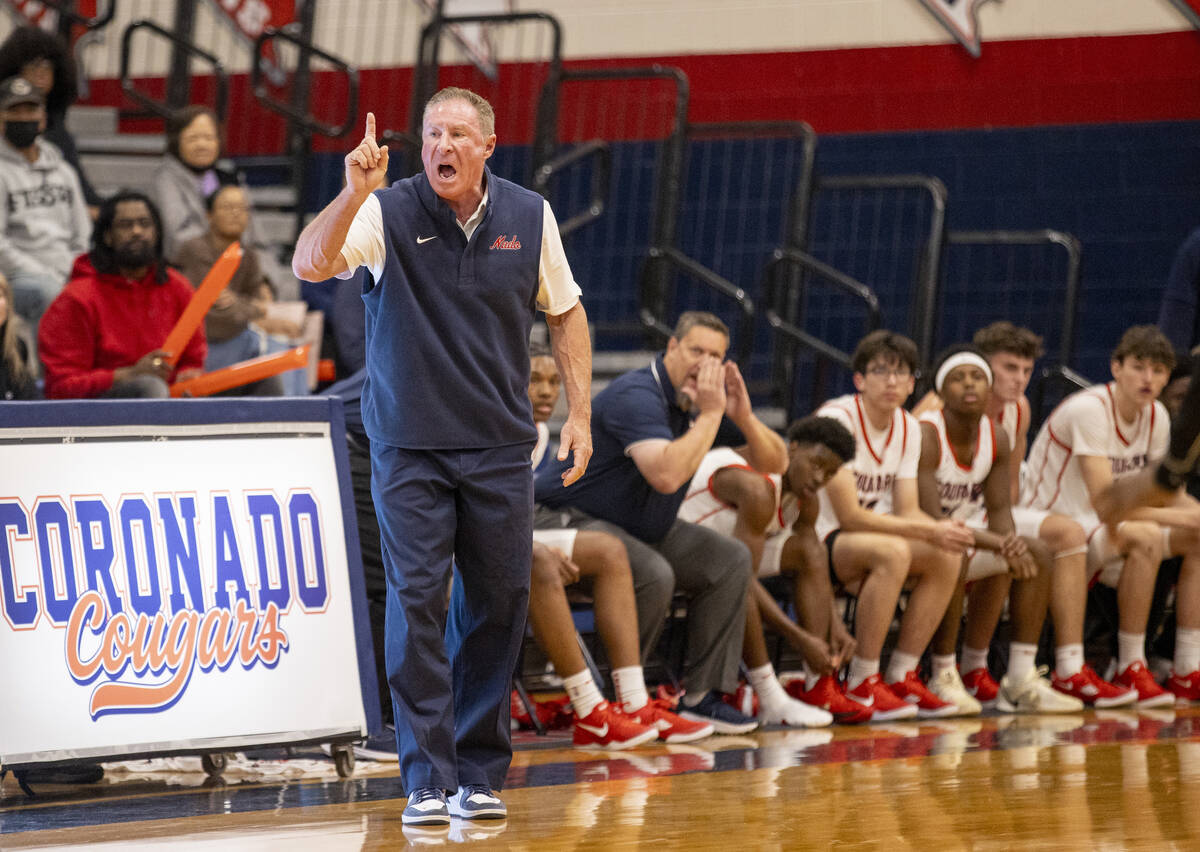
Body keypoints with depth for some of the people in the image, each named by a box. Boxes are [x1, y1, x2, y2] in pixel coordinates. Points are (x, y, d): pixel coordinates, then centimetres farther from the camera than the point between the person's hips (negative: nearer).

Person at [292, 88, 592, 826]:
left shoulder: (529, 216, 2)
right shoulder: (387, 213, -7)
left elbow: (566, 313, 13)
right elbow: (310, 265, -21)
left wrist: (580, 414, 7)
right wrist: (353, 192, -35)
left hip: (500, 446, 3)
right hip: (409, 445, -3)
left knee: (498, 602, 4)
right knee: (417, 601, -8)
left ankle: (480, 773, 16)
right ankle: (429, 778, -4)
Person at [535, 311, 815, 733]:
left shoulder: (702, 398, 4)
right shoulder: (637, 396, -23)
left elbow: (774, 462, 7)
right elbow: (666, 475, -40)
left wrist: (743, 416, -12)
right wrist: (710, 415, -30)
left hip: (638, 527, 9)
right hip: (568, 520, -9)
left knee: (729, 559, -1)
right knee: (653, 574, -33)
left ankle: (701, 694, -1)